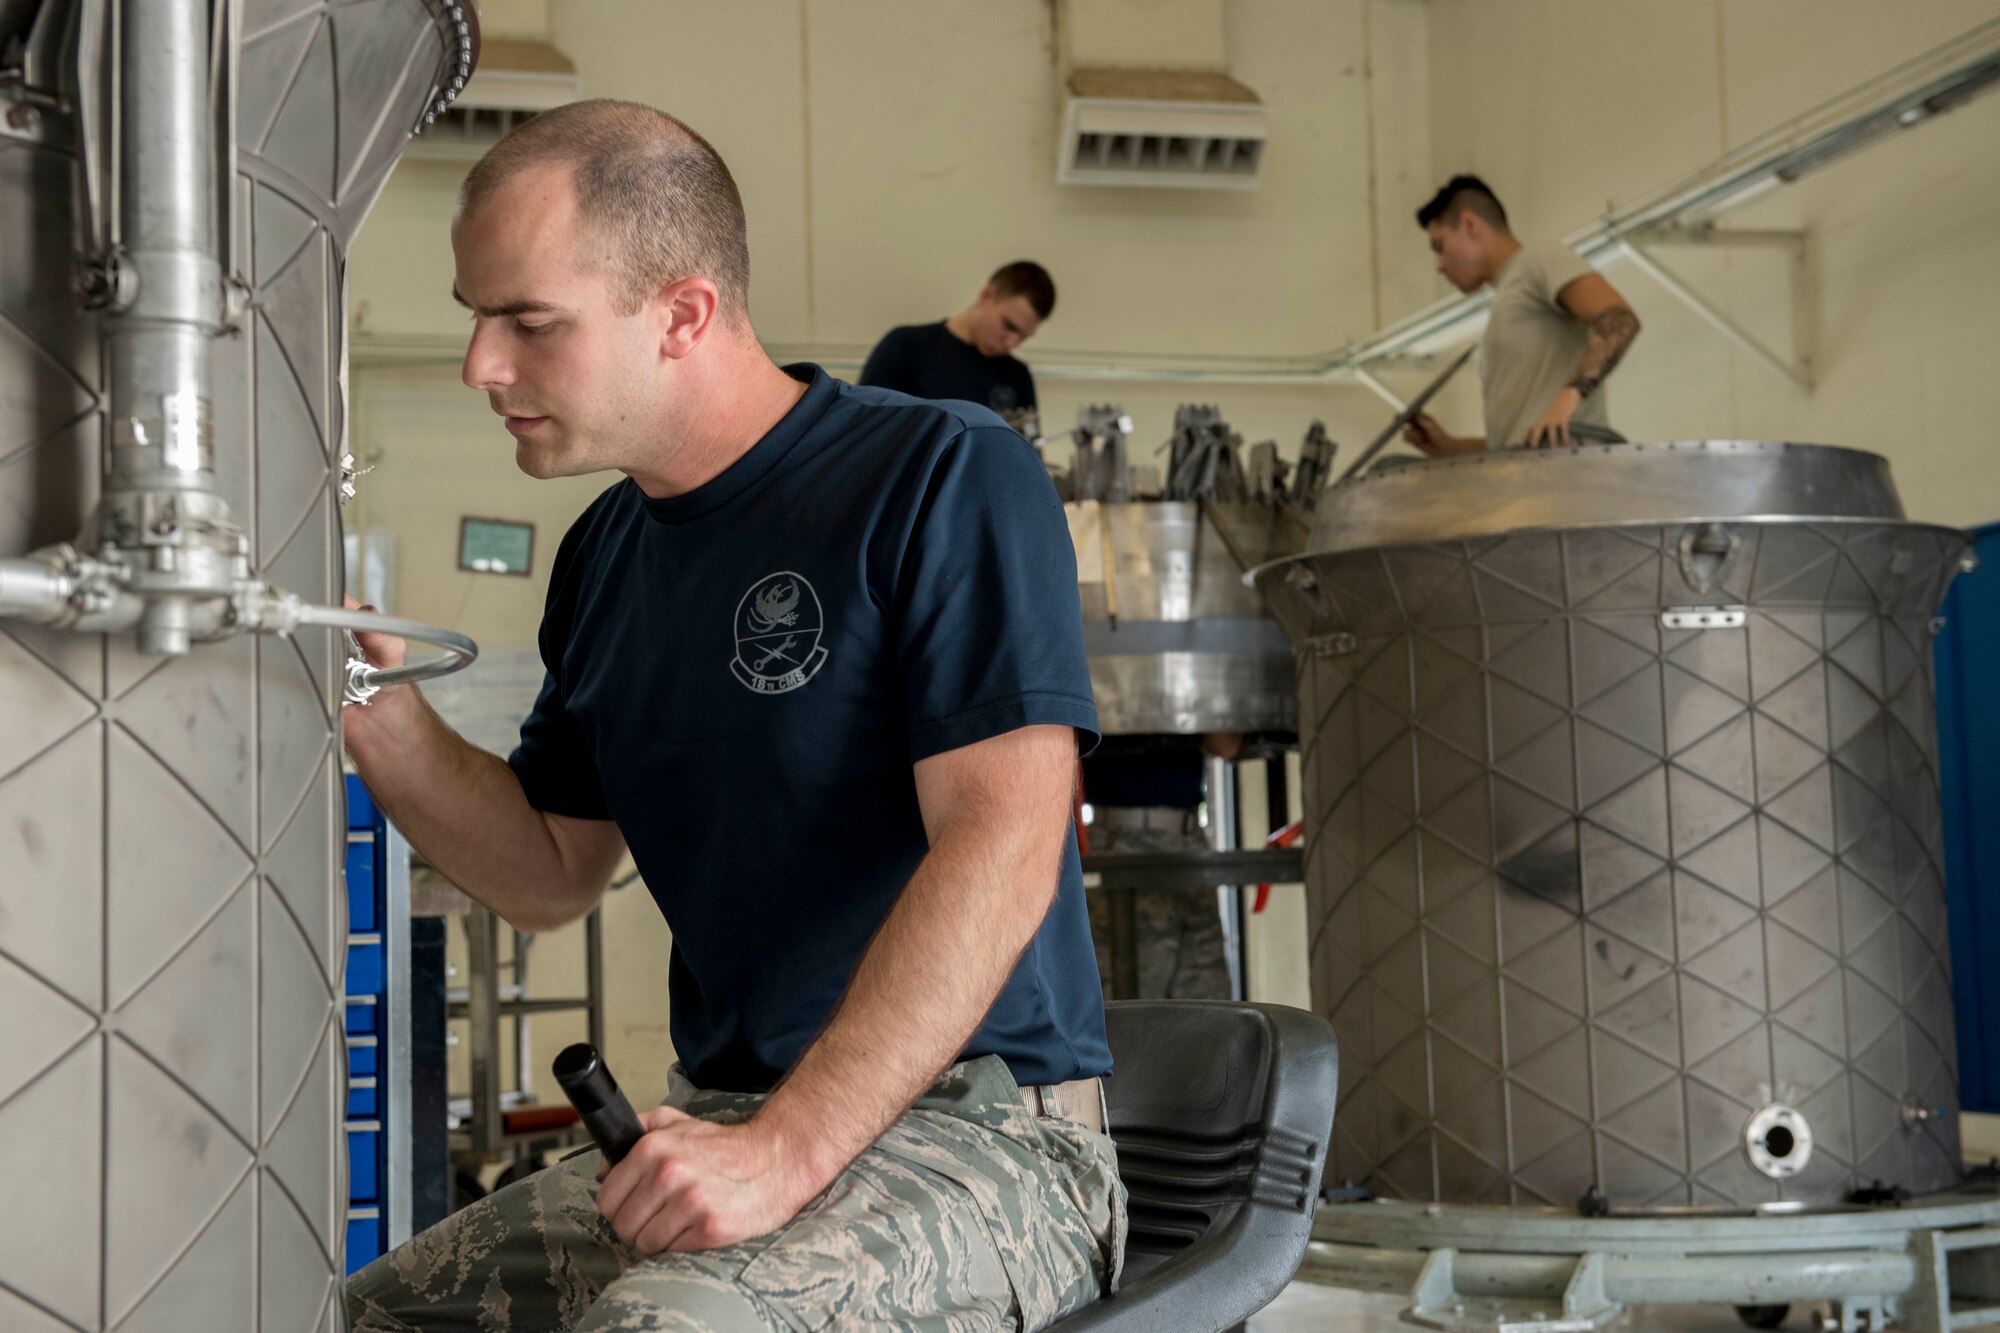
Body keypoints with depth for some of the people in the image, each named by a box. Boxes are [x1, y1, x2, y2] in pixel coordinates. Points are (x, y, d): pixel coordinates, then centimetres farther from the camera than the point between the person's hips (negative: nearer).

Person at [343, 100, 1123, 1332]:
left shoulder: (945, 479, -10)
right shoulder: (605, 556, 14)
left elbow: (1000, 850, -19)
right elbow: (555, 874, 20)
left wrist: (787, 1152, -26)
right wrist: (386, 722, 1)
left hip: (976, 1130, -7)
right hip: (725, 1123, 7)